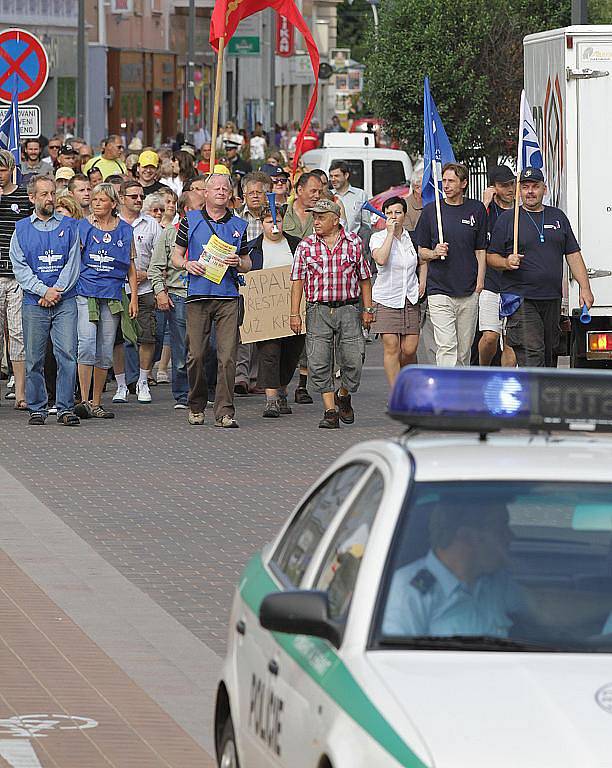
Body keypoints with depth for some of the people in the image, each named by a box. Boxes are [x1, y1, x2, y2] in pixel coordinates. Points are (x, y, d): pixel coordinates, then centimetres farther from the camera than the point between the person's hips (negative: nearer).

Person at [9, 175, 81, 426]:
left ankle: (66, 408, -4)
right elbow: (19, 267, 2)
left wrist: (57, 290, -9)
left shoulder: (69, 226, 10)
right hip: (34, 302, 1)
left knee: (67, 355, -8)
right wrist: (44, 290, -10)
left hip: (65, 302, -1)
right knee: (34, 359, 1)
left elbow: (73, 263, 3)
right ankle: (37, 408, 9)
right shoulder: (21, 229, 10)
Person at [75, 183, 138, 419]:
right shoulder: (82, 227, 4)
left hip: (112, 294, 3)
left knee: (105, 352, 5)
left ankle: (96, 404, 13)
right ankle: (84, 400, -20)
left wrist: (134, 297, 10)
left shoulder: (124, 230, 9)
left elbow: (130, 266, 15)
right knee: (86, 344, -18)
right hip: (85, 292, -3)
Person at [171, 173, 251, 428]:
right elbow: (176, 256, 12)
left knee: (227, 356, -8)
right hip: (198, 294, -1)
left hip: (228, 296, 1)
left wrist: (238, 263, -5)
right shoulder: (191, 220, 9)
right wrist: (187, 264, -9)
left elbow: (247, 263, 18)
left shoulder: (238, 225, 13)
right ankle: (196, 406, 16)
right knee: (196, 355, -2)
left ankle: (224, 412, -7)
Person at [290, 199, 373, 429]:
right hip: (318, 310, 0)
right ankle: (330, 411, 1)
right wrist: (294, 313, -1)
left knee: (353, 361, -3)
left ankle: (343, 396, 25)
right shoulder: (306, 246, 5)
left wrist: (368, 309, 5)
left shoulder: (354, 242, 5)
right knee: (319, 363, -6)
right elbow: (298, 281, 5)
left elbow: (364, 278, 10)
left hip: (348, 309, 0)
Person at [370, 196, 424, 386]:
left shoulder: (412, 238, 7)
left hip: (410, 299, 3)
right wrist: (390, 233, -17)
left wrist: (422, 280, 10)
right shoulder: (378, 238, -3)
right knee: (391, 347, -8)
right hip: (386, 299, -3)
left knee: (409, 349, -1)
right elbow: (381, 259, -24)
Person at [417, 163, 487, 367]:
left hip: (468, 293, 1)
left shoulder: (476, 210, 6)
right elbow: (421, 251, 10)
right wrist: (434, 253, -12)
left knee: (464, 349, 8)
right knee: (446, 346, -12)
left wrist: (479, 283, -2)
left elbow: (481, 250, 8)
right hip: (439, 289, -1)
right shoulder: (431, 210, 4)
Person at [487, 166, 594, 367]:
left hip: (552, 298, 5)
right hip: (520, 298, -5)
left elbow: (573, 255, 14)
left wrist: (585, 287, 5)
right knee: (531, 352, -15)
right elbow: (491, 257, 3)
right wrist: (507, 262, -19)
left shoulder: (558, 217, 14)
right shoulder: (507, 219, 3)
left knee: (548, 351, 10)